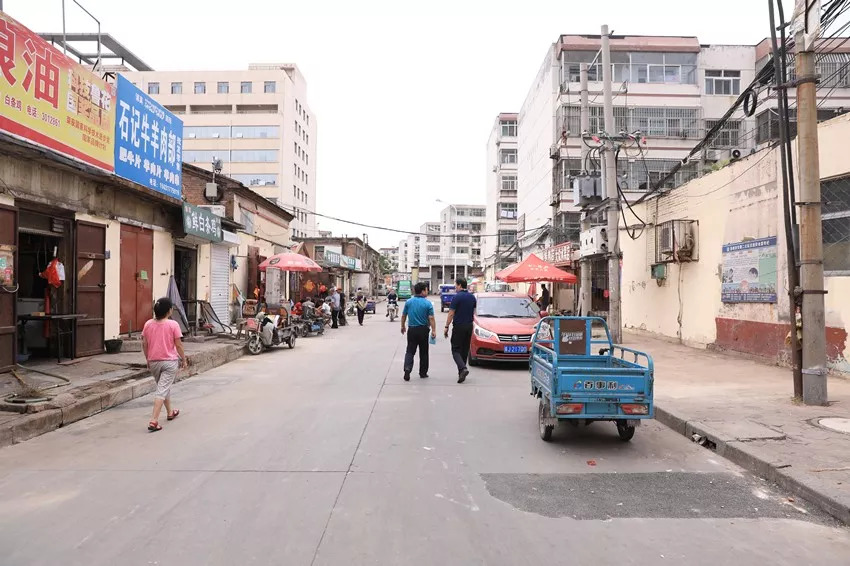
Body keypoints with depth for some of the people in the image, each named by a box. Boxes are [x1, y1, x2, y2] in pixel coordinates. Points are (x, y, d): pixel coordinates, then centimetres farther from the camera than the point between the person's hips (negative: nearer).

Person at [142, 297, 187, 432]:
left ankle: (170, 412, 39)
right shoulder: (173, 325, -12)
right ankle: (153, 421, -11)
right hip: (170, 361, -5)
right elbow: (178, 345, -10)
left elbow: (144, 344, 5)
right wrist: (184, 359, 3)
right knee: (162, 389, -4)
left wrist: (148, 360, 18)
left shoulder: (148, 324, 0)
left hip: (153, 362, 5)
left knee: (164, 387, 23)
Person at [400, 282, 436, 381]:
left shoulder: (408, 302, 1)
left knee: (410, 351, 5)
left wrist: (403, 326, 20)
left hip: (412, 330, 2)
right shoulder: (428, 303, -9)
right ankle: (423, 373, 18)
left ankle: (407, 369, -16)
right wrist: (434, 330, -10)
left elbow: (403, 316, 7)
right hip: (423, 330, -2)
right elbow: (431, 318, -13)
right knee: (423, 352, 11)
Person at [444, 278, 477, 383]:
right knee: (465, 349, 12)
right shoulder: (472, 297, 8)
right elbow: (474, 312, 14)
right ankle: (461, 372, 16)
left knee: (456, 349, -2)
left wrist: (446, 327, -7)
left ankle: (463, 368, -22)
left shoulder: (457, 297, -13)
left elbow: (451, 314, -13)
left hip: (458, 326, -6)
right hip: (469, 326, 7)